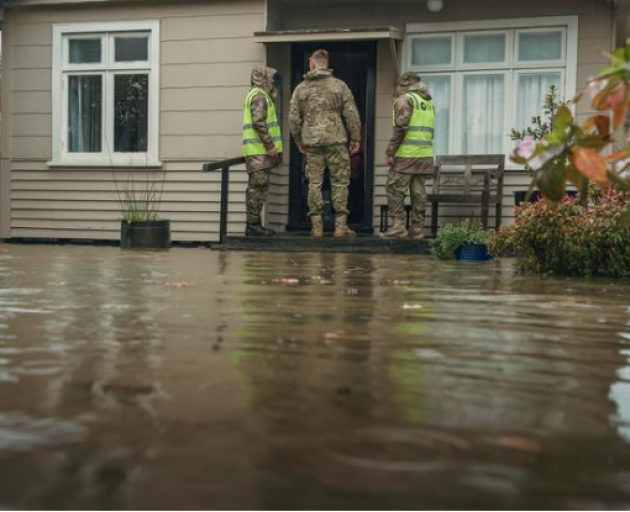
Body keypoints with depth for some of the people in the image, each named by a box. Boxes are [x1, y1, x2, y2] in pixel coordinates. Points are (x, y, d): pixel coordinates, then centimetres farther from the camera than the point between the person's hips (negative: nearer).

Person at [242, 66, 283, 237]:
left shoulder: (257, 95, 23)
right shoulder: (259, 96, -10)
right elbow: (259, 122, -21)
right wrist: (270, 145, -21)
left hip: (258, 151, 10)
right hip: (259, 150, -10)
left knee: (256, 189, 11)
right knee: (258, 188, -9)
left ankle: (254, 224, 15)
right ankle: (253, 225, -8)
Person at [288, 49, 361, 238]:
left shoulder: (301, 88, 7)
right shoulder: (339, 85, 2)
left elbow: (293, 118, 6)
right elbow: (351, 114, -1)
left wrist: (299, 141, 16)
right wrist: (355, 138, 6)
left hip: (311, 142, 2)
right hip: (335, 140, -2)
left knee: (314, 183, 6)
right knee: (340, 182, 4)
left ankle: (316, 226, 6)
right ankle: (340, 225, 2)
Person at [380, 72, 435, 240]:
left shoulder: (405, 99, -3)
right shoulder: (429, 102, 20)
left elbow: (401, 127, -13)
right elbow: (430, 130, 18)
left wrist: (390, 152, -12)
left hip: (406, 155, -7)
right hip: (425, 155, 7)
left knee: (395, 189, -2)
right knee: (419, 192, 7)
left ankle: (398, 226, -6)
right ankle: (418, 229, 7)